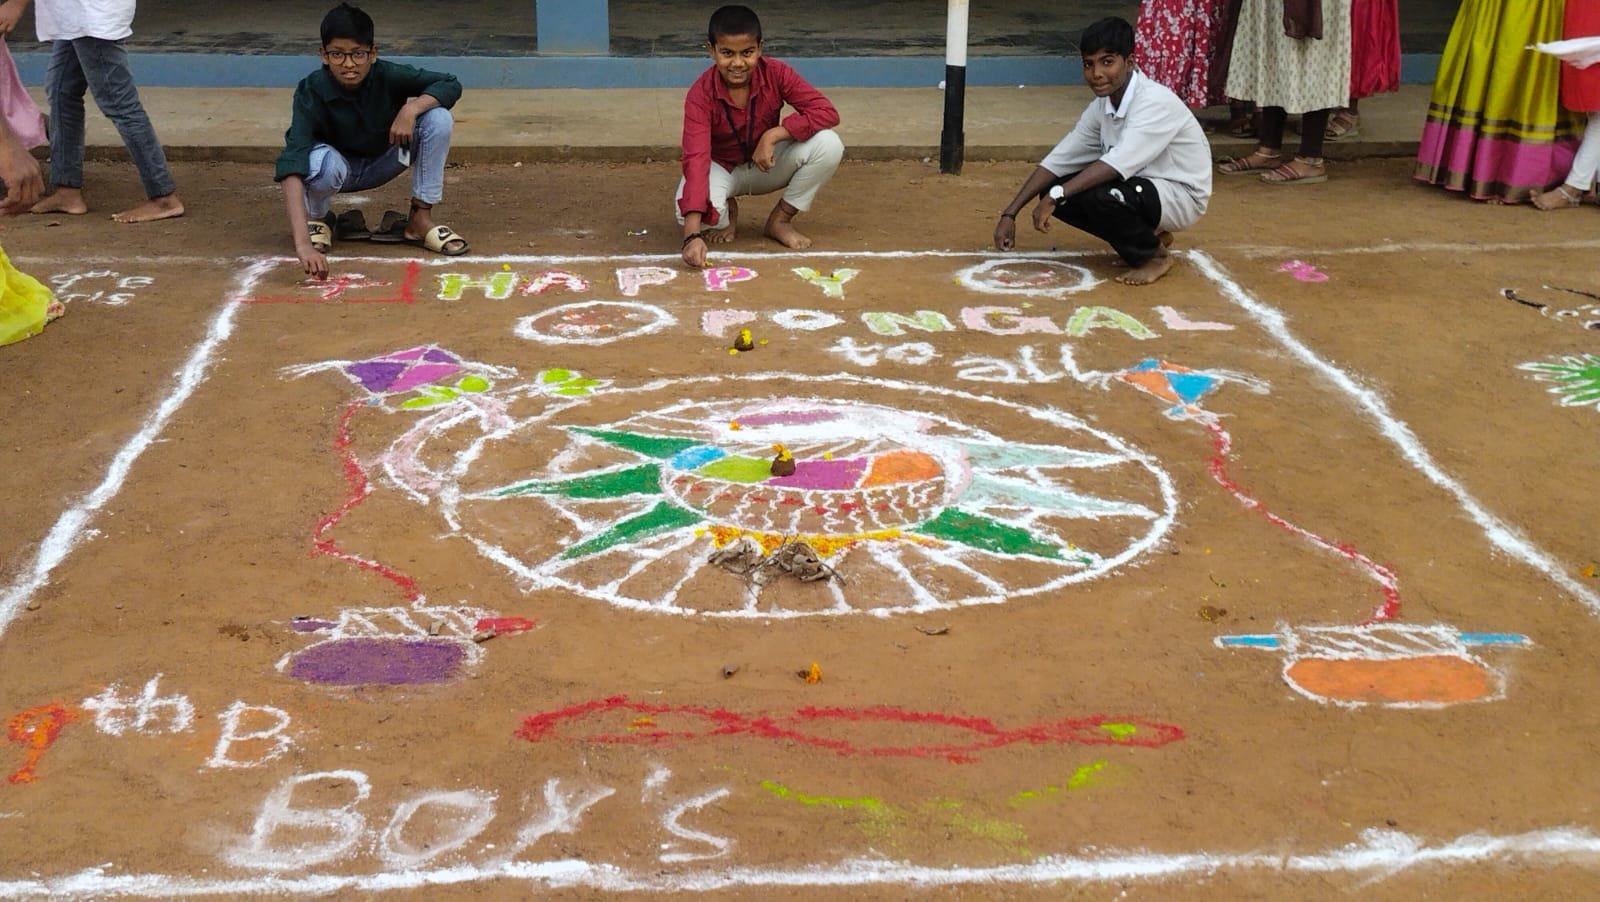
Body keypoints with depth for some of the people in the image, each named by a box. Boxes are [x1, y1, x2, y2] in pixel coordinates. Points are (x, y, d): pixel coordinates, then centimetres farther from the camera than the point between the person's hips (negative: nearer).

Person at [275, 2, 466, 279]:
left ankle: (420, 220, -11)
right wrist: (302, 244, -58)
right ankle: (317, 219, -4)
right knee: (321, 162, -40)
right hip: (339, 165, -3)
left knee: (438, 118, -23)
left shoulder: (389, 76, -25)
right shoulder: (312, 91, -32)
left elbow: (451, 85, -16)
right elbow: (292, 162, -44)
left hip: (383, 163, 3)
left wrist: (412, 107, -38)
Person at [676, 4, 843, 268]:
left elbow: (827, 113, -24)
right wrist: (693, 235, -49)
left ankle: (780, 219, -4)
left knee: (828, 145, -25)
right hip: (721, 167, -2)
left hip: (766, 164, 2)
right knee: (696, 214, -36)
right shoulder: (700, 94, -27)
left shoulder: (775, 73, -21)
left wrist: (772, 136, -35)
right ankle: (727, 213, 5)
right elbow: (696, 159, -37)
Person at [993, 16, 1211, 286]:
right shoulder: (1101, 107, -2)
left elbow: (1118, 164, -36)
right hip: (1140, 188, 8)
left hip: (1180, 196, -8)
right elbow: (1058, 160, -1)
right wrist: (1009, 214, -8)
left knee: (1101, 197, -34)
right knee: (1058, 192, -8)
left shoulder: (1156, 102, -26)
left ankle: (1154, 255, -5)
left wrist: (1055, 196, -37)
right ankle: (1146, 234, 9)